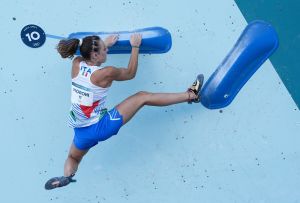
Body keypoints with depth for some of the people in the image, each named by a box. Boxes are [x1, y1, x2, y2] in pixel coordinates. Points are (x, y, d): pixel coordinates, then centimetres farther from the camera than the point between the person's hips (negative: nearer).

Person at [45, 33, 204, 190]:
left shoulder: (76, 64, -2)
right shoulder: (107, 73, -16)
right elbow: (131, 73, 5)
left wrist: (105, 44, 31)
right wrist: (135, 47, 11)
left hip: (82, 133, 5)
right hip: (101, 127, -5)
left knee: (73, 158, 36)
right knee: (143, 97, 1)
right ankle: (191, 95, 8)